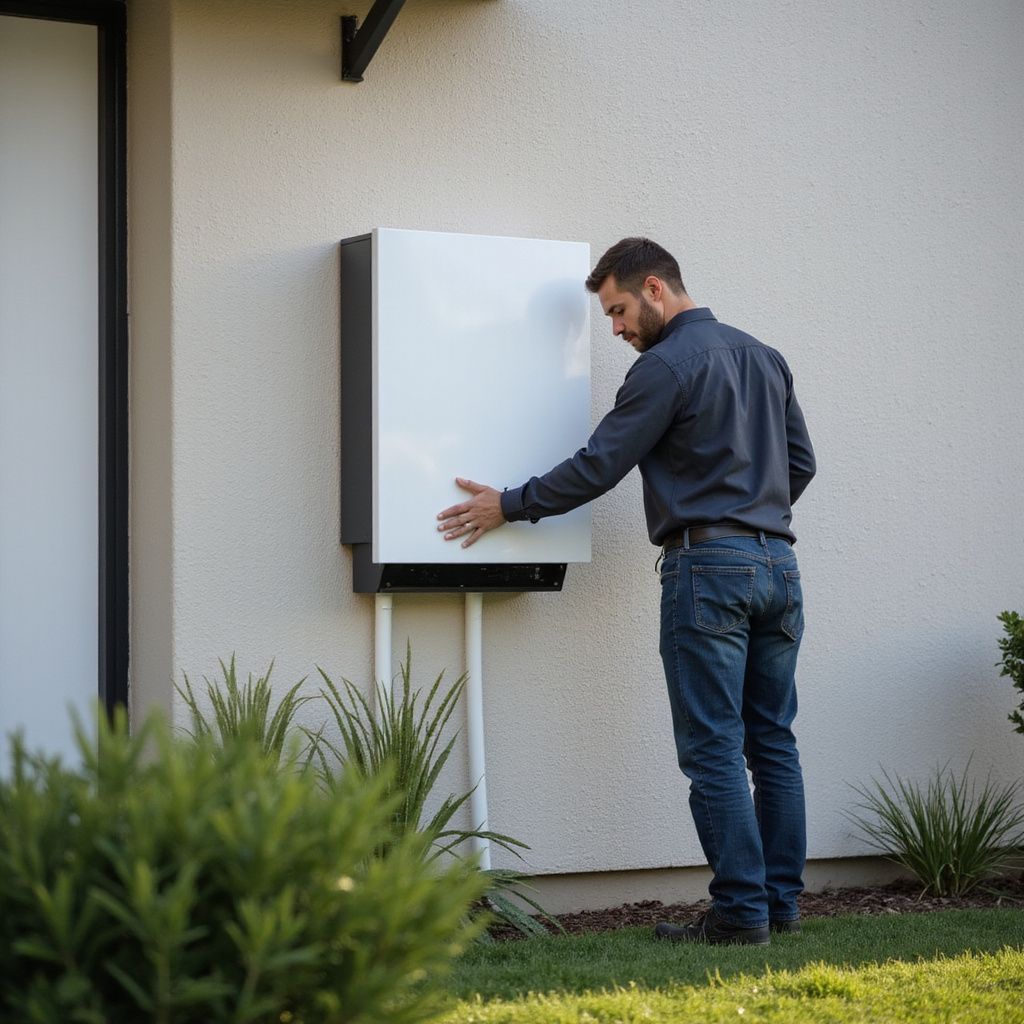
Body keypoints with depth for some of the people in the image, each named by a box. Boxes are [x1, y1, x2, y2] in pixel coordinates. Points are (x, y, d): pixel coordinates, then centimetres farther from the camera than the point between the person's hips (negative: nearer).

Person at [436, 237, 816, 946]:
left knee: (714, 751, -5)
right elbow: (801, 460, 20)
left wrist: (508, 506, 1)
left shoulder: (667, 365, -8)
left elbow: (599, 467, -8)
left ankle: (741, 912, -5)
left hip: (708, 568, -8)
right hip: (777, 565, 8)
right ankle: (782, 902, 11)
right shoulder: (763, 356, 16)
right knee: (773, 743, 10)